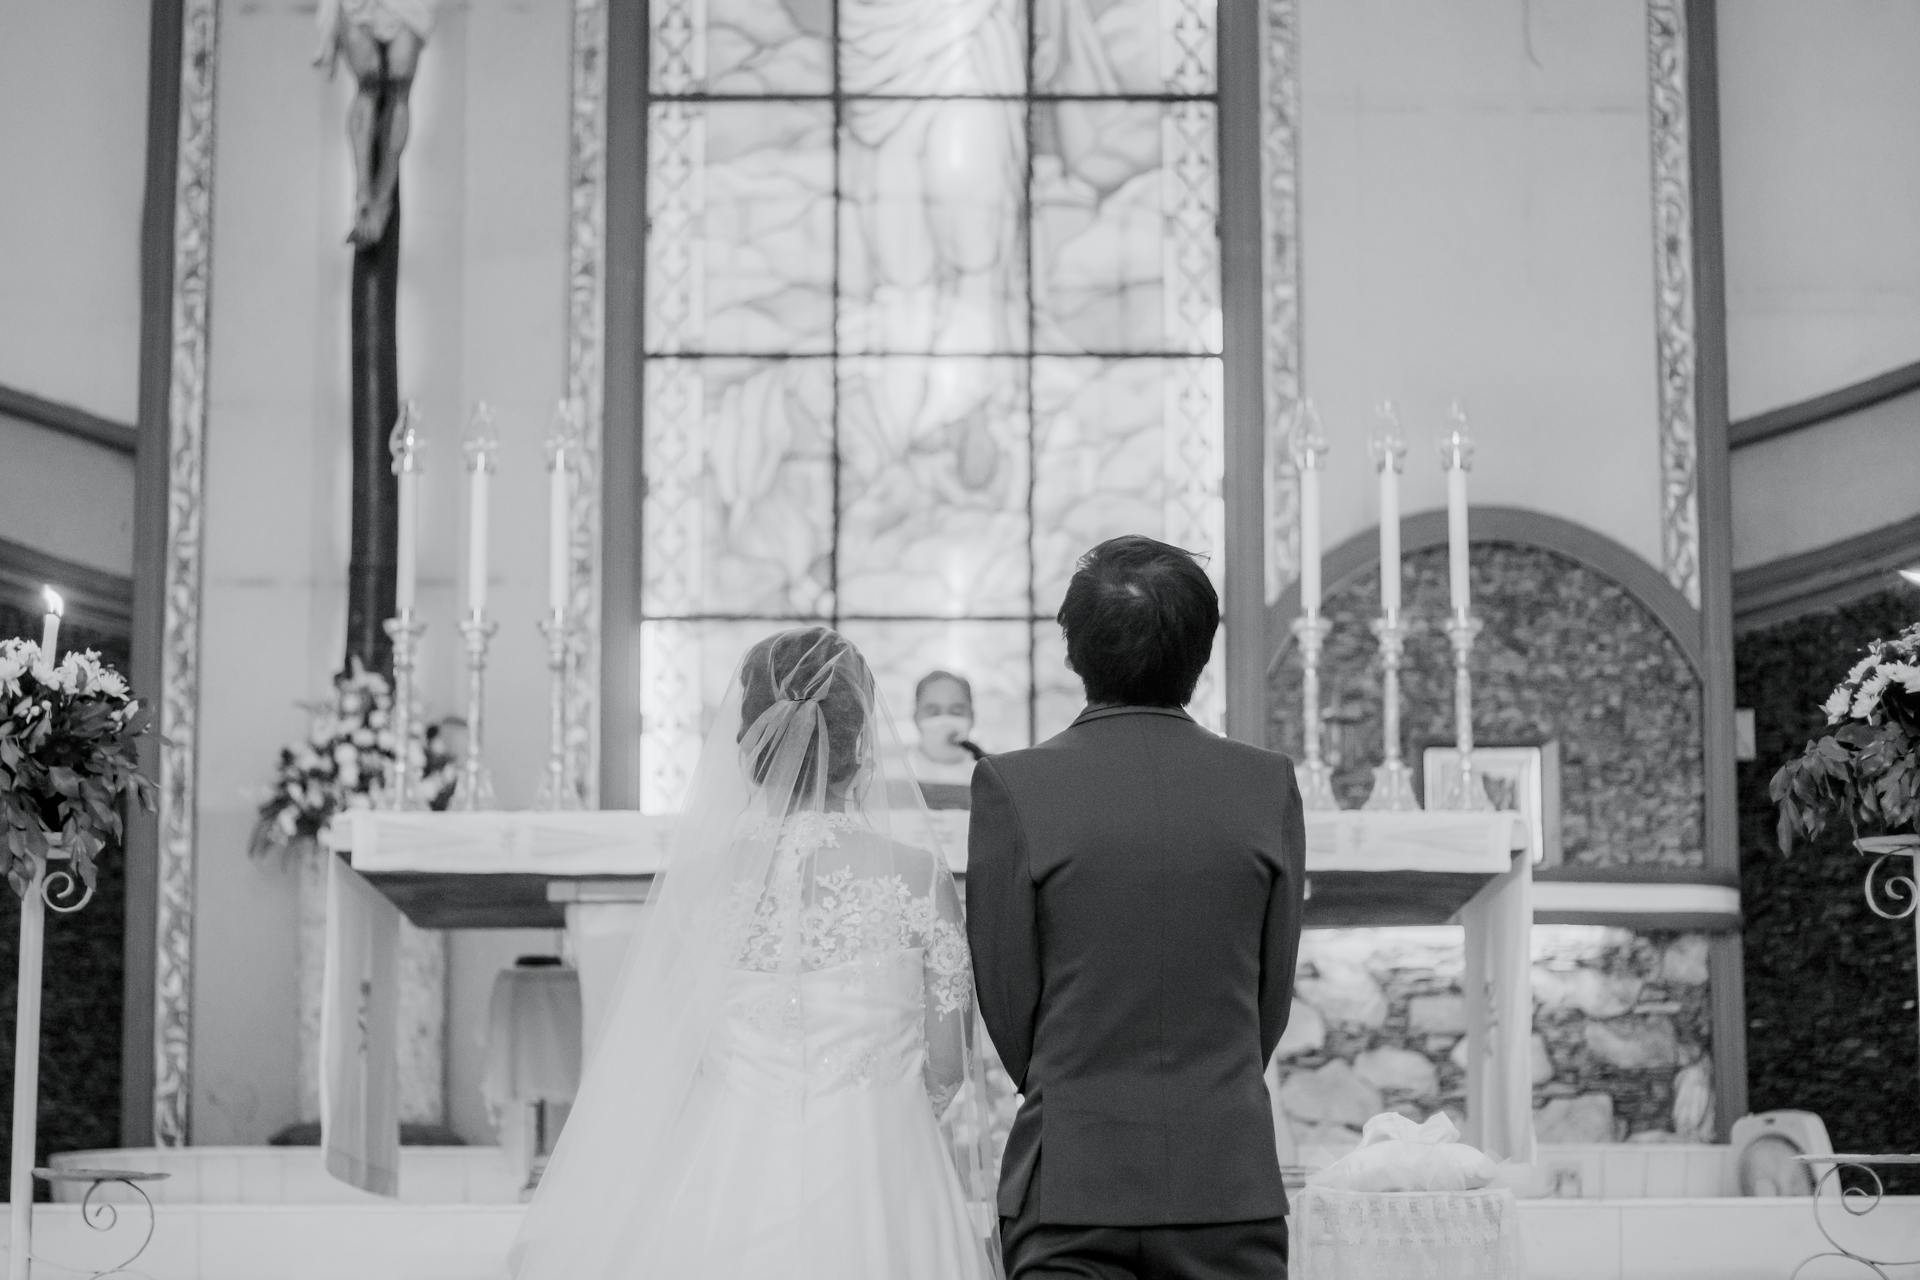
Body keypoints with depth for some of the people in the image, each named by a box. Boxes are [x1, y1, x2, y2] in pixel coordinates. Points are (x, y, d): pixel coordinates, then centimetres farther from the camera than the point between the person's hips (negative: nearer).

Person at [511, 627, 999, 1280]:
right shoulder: (918, 876, -8)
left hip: (723, 1196, 2)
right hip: (876, 1201, -1)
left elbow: (661, 1067, 5)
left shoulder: (697, 877, -4)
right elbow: (946, 1069, 0)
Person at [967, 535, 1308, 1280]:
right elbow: (1274, 996, 6)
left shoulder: (1013, 787, -7)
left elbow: (1007, 1003, -2)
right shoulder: (1268, 785, 0)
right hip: (1231, 1187, 2)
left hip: (1071, 1183, -1)